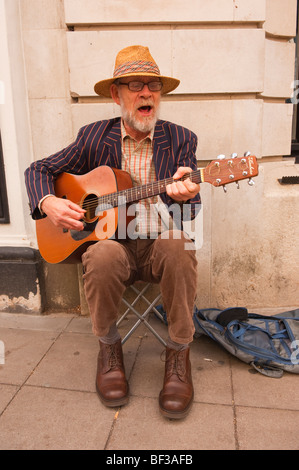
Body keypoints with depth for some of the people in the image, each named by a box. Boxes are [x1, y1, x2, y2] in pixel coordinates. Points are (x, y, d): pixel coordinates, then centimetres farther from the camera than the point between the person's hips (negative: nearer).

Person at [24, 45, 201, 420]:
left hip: (161, 244, 0)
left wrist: (181, 196, -30)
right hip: (111, 239, 0)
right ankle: (108, 348, -5)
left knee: (178, 244, -34)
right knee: (102, 255, -34)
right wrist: (48, 202, -11)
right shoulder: (94, 137, 5)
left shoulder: (181, 139, 3)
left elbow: (193, 215, -4)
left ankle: (178, 354, -12)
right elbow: (39, 169, 11)